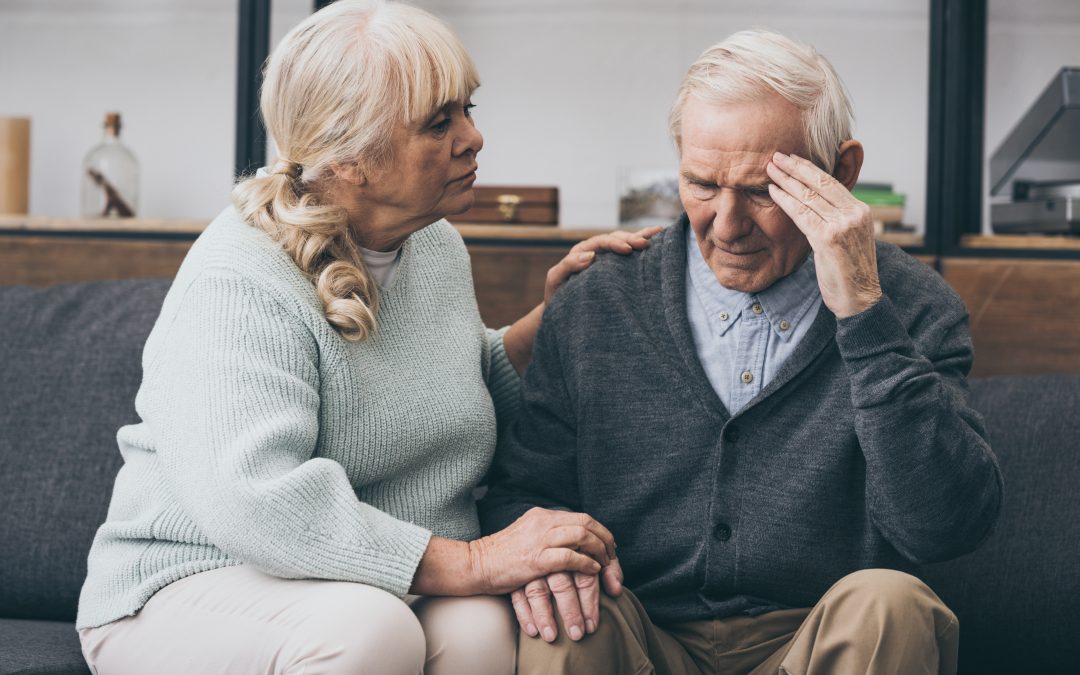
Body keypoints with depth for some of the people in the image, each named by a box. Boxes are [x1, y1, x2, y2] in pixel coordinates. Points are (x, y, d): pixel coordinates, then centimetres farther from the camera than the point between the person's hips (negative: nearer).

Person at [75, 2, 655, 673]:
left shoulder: (439, 247, 10)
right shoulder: (237, 286, -19)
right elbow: (252, 502, -32)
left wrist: (550, 315, 8)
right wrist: (471, 563, -32)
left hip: (401, 595, 5)